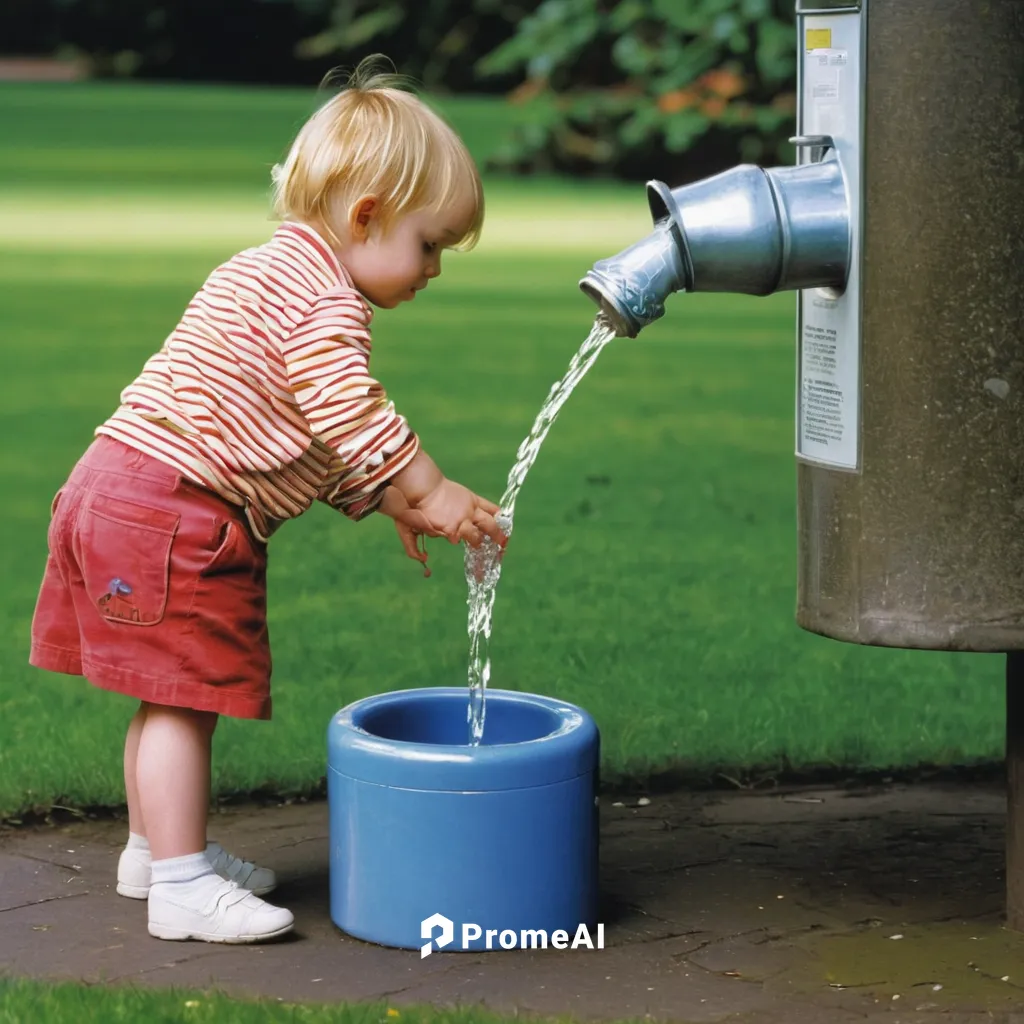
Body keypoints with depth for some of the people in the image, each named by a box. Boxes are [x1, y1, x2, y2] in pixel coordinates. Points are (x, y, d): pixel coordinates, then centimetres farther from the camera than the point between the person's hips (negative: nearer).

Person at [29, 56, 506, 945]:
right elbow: (349, 418, -23)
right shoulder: (323, 301, -13)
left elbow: (326, 439, 23)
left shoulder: (282, 274, 21)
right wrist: (430, 493, -16)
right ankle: (182, 886, -7)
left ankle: (156, 847, 30)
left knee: (173, 694, 19)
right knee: (183, 695, -9)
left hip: (123, 496, 11)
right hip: (171, 511, -11)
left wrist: (388, 504, 16)